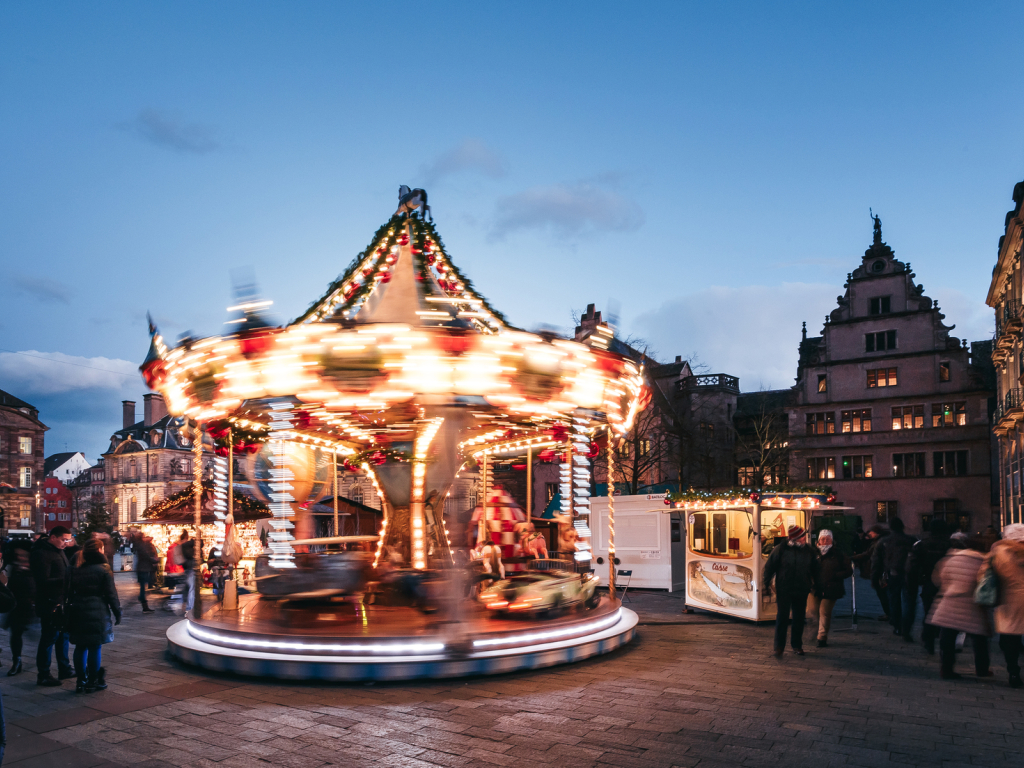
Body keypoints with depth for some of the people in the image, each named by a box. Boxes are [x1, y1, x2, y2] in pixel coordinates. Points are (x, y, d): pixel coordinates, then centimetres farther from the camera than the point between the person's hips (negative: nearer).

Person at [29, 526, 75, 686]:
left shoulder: (58, 551, 12)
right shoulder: (41, 554, -17)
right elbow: (44, 581, -23)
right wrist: (65, 580, -25)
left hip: (61, 602, 10)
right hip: (49, 603, -10)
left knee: (63, 635, 17)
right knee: (49, 637, -2)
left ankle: (64, 669, 29)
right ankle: (43, 675, 9)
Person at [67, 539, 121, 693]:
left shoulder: (76, 570, 9)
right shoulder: (104, 570, -8)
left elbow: (70, 593, 13)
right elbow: (111, 594, -8)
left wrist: (70, 615, 19)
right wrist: (117, 611, 1)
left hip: (78, 612, 6)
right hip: (98, 613, -5)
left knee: (80, 647, 11)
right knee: (95, 647, 1)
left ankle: (81, 681, 16)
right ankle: (92, 682, 6)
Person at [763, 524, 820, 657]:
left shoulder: (809, 551, 3)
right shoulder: (781, 549, -8)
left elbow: (816, 570, 15)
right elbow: (769, 566, -2)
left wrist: (816, 586, 13)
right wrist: (767, 583, -3)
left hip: (802, 591, 3)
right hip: (783, 590, -3)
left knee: (799, 618, 9)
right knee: (782, 617, -4)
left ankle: (797, 645, 23)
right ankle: (779, 646, 4)